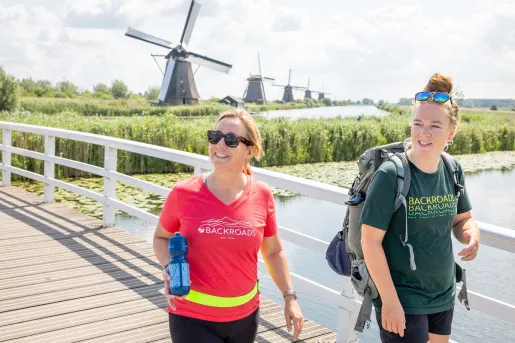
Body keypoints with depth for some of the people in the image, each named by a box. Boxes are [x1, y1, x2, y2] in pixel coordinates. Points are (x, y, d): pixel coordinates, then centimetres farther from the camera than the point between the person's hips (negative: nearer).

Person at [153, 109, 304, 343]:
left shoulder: (262, 196, -7)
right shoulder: (183, 193, -12)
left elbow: (273, 251, 7)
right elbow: (161, 237, 5)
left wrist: (290, 298, 4)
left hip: (245, 315, 3)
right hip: (193, 318, -2)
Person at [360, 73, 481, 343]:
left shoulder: (453, 170, -3)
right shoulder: (391, 174, -19)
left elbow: (462, 219, 11)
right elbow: (370, 241, -18)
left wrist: (472, 236, -11)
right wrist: (390, 301, -17)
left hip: (444, 297, 6)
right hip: (401, 300, -6)